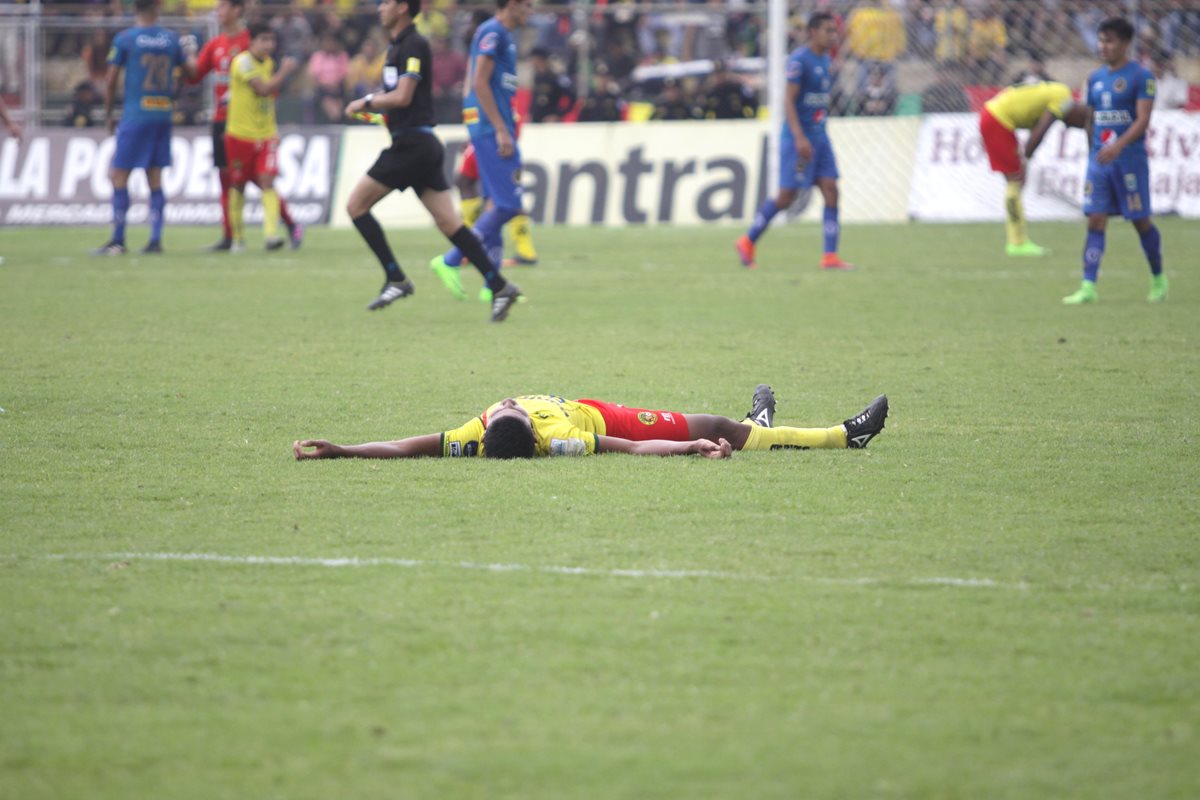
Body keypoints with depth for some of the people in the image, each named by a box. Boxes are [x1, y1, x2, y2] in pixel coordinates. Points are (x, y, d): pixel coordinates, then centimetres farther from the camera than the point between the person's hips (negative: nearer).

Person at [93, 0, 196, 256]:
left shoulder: (125, 39, -6)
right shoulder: (171, 39, 5)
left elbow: (110, 81, -4)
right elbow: (190, 70, 16)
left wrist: (108, 114, 8)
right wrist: (191, 51, 38)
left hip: (135, 116, -5)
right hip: (163, 116, 5)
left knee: (118, 176, 1)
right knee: (155, 179, 8)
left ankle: (118, 240, -2)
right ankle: (155, 239, 4)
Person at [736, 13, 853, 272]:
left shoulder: (825, 59, 13)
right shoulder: (799, 60, -14)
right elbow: (789, 101, -18)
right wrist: (800, 138, -25)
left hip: (819, 136, 8)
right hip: (798, 137, -8)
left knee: (830, 190, -4)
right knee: (787, 196, -4)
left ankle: (830, 256, -6)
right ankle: (747, 242, 13)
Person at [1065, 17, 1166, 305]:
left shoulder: (1140, 76, -7)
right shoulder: (1095, 79, 12)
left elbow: (1143, 119, -16)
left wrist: (1118, 146, -28)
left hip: (1130, 159, -5)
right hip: (1099, 159, 5)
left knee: (1141, 221, 3)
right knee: (1095, 221, -4)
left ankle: (1158, 279, 22)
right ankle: (1089, 287, -9)